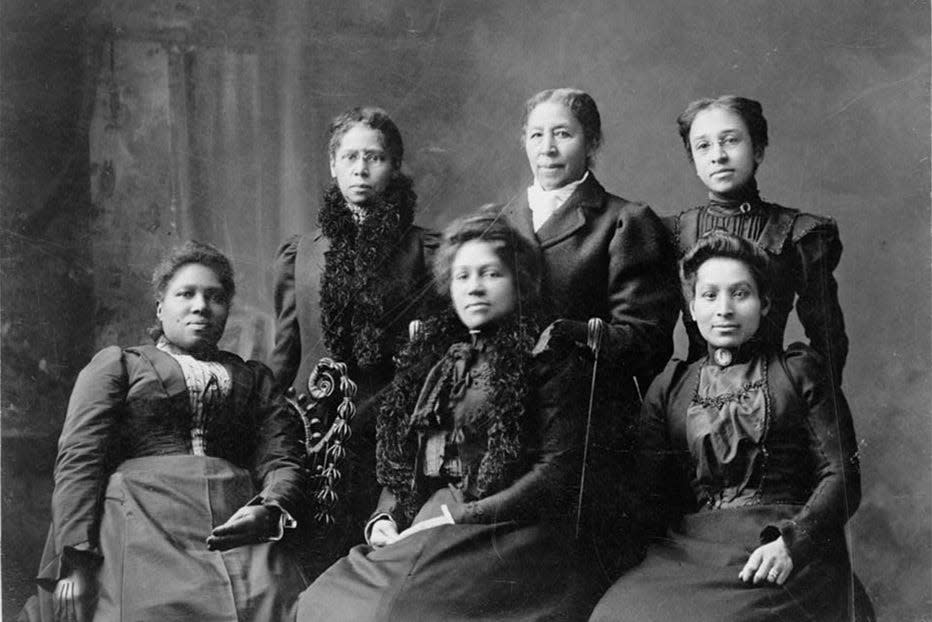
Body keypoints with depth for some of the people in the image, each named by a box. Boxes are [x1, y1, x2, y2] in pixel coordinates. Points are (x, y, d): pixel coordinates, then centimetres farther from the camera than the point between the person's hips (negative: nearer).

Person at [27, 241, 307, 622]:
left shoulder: (254, 377, 29)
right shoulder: (116, 363, 20)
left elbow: (282, 459, 15)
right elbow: (79, 457, 7)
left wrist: (271, 509, -9)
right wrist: (76, 561, -9)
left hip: (238, 528, 2)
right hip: (141, 521, -2)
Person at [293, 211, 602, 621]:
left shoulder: (547, 360, 3)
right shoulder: (431, 358, 21)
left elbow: (558, 470, -7)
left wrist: (458, 517, -12)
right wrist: (385, 517, 3)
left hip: (500, 536, -5)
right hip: (414, 532, 5)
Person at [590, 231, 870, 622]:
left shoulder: (799, 370, 13)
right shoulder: (669, 388, 19)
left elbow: (842, 476, 4)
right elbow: (651, 495, 13)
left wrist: (789, 543, -13)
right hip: (691, 545, 3)